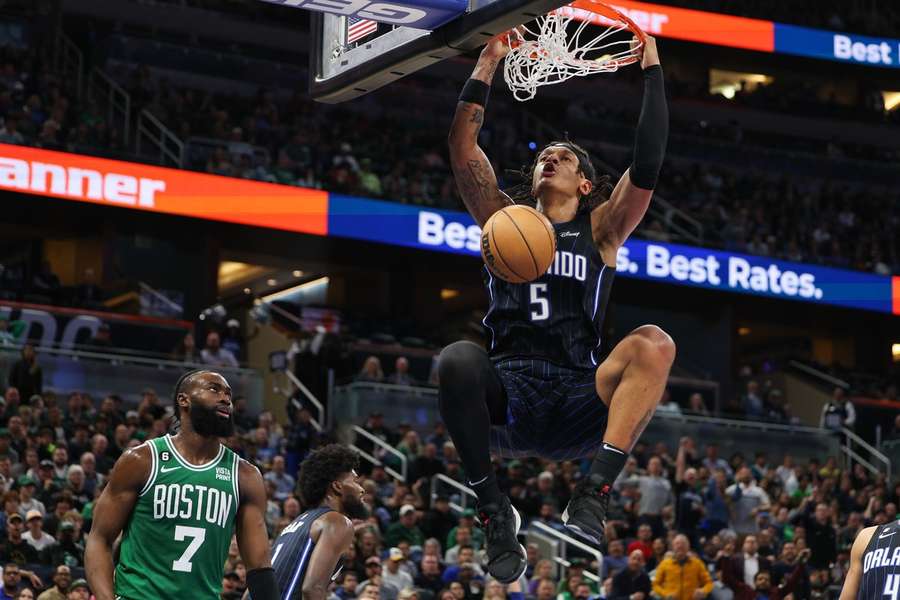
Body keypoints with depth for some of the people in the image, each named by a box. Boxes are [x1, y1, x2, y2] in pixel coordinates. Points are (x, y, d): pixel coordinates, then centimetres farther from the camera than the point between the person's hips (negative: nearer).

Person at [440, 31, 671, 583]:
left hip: (578, 407, 0)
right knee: (459, 359, -34)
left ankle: (595, 493, -37)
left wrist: (650, 67, 2)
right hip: (506, 401, 0)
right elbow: (463, 152, 9)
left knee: (654, 344, -28)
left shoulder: (600, 230, 17)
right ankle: (493, 508, -20)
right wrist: (489, 63, 8)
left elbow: (647, 169, 2)